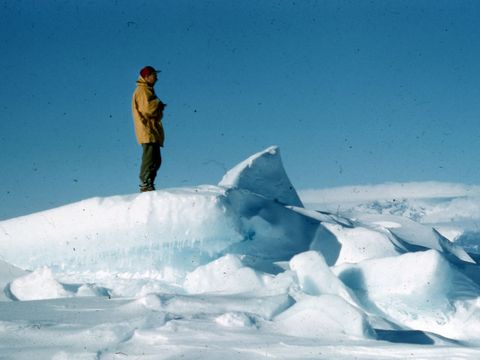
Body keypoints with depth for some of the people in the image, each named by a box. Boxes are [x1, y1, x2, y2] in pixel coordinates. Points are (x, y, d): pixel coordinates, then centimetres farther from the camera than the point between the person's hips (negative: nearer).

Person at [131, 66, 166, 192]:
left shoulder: (147, 90, 23)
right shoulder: (143, 91, -8)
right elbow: (147, 108, -20)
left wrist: (158, 106, 10)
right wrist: (158, 103, -5)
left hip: (153, 132, 10)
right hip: (148, 132, -10)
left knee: (156, 160, 11)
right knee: (149, 159, -13)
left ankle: (147, 185, 12)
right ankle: (146, 185, -14)